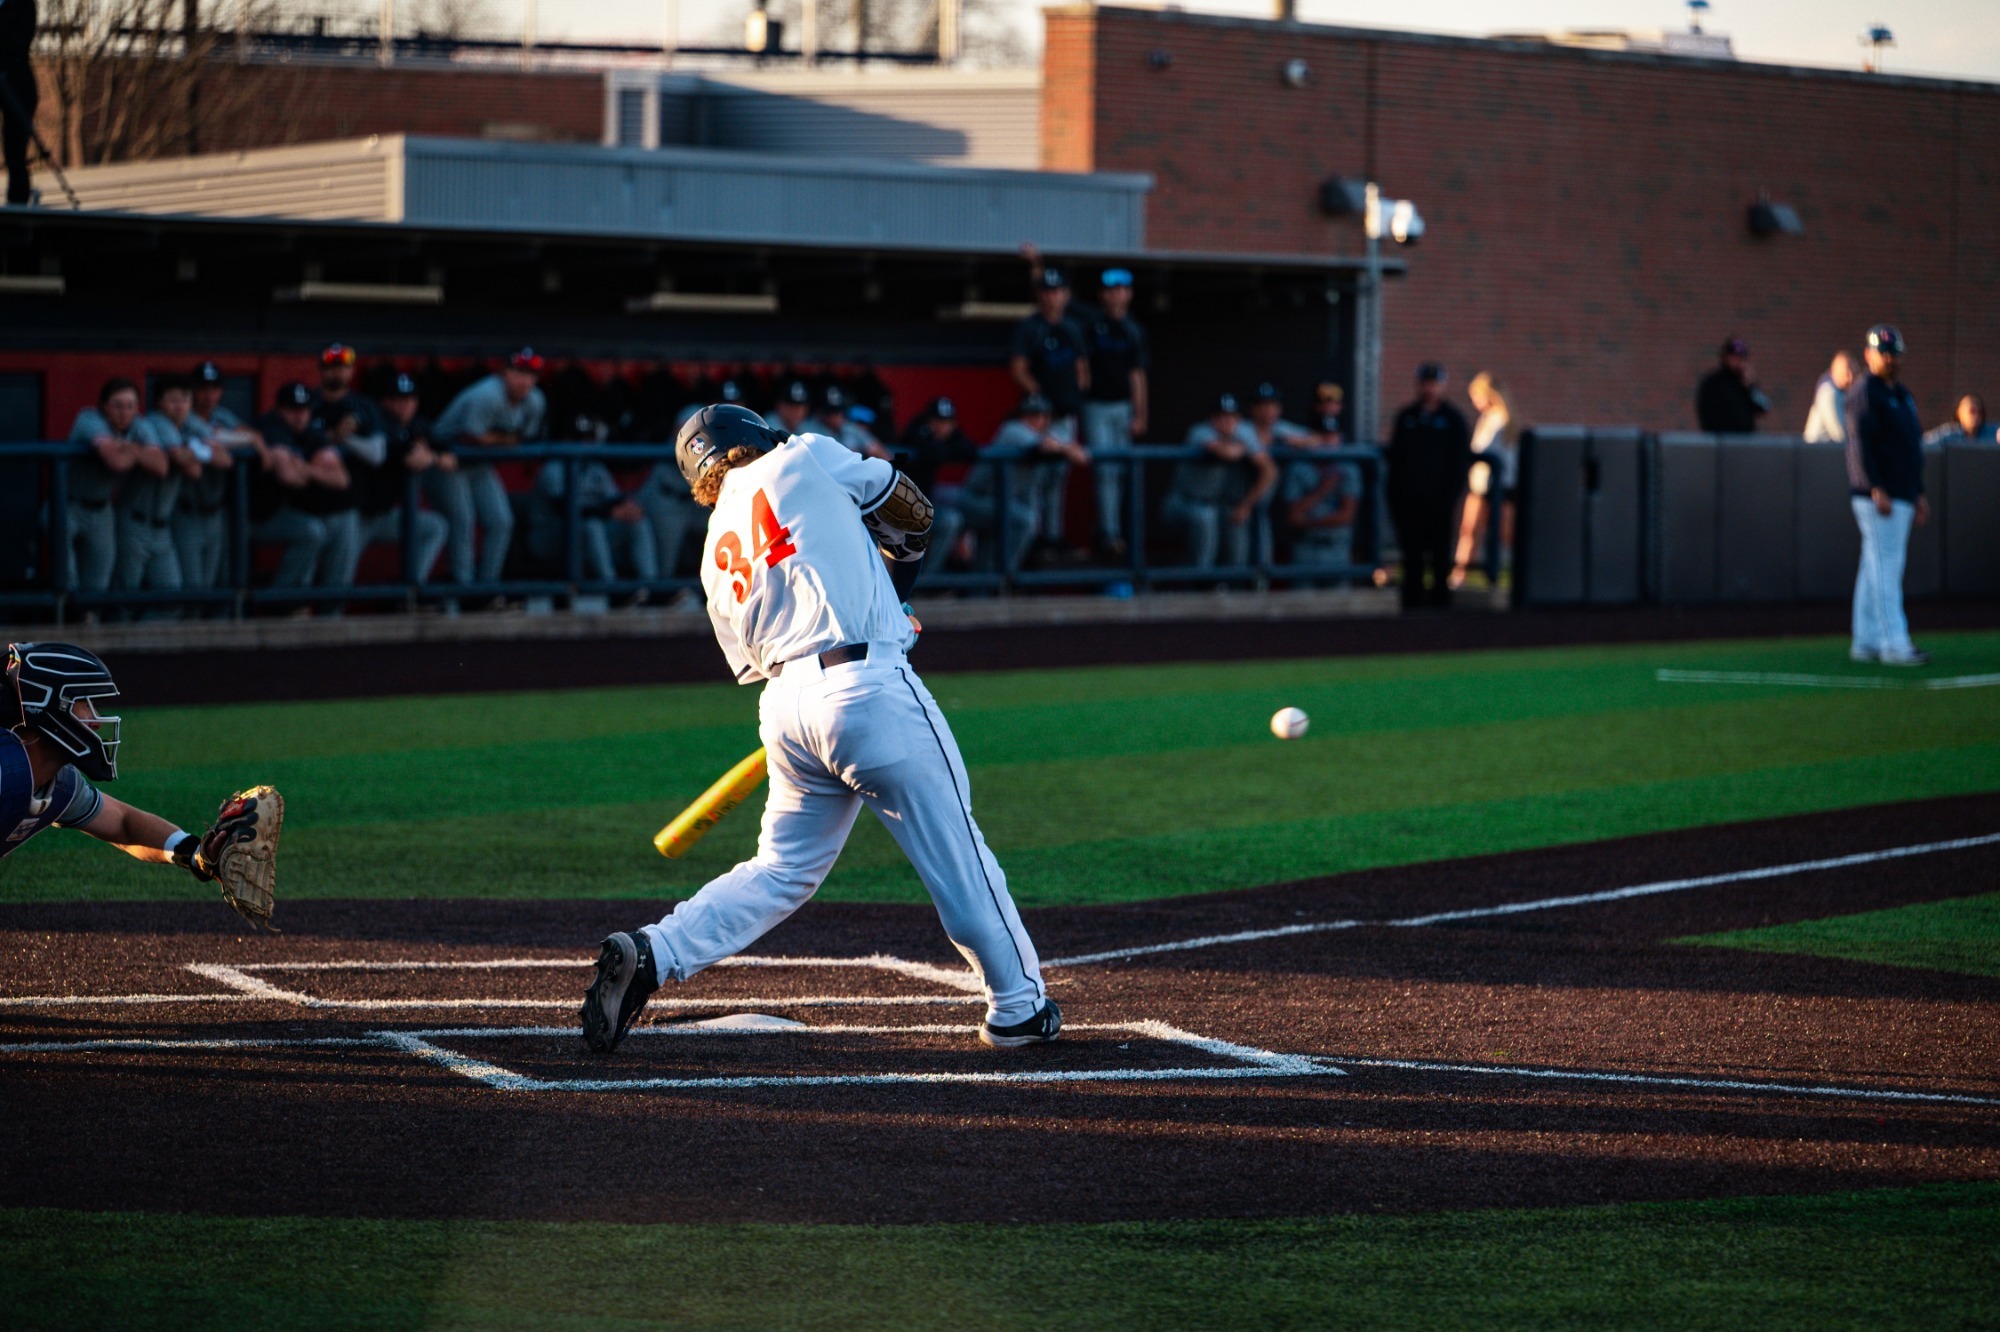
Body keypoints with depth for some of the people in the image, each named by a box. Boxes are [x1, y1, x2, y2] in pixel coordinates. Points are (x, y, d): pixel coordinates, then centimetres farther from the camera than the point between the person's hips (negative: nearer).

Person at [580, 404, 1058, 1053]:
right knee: (955, 852, 5)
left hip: (783, 702, 5)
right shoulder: (803, 460, 6)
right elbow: (912, 513, 12)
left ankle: (649, 952, 2)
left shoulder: (718, 560, 19)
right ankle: (1017, 1006, 13)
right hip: (868, 684, -5)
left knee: (782, 868, 16)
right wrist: (889, 580, 31)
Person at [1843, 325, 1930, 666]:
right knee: (1885, 567, -10)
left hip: (1902, 495, 9)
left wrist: (1919, 493, 21)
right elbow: (1860, 443, -17)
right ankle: (1894, 644, -13)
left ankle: (1866, 643, 12)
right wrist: (1876, 488, -24)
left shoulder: (1903, 394, 20)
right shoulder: (1865, 392, -8)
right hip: (1878, 496, -9)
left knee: (1877, 570, 10)